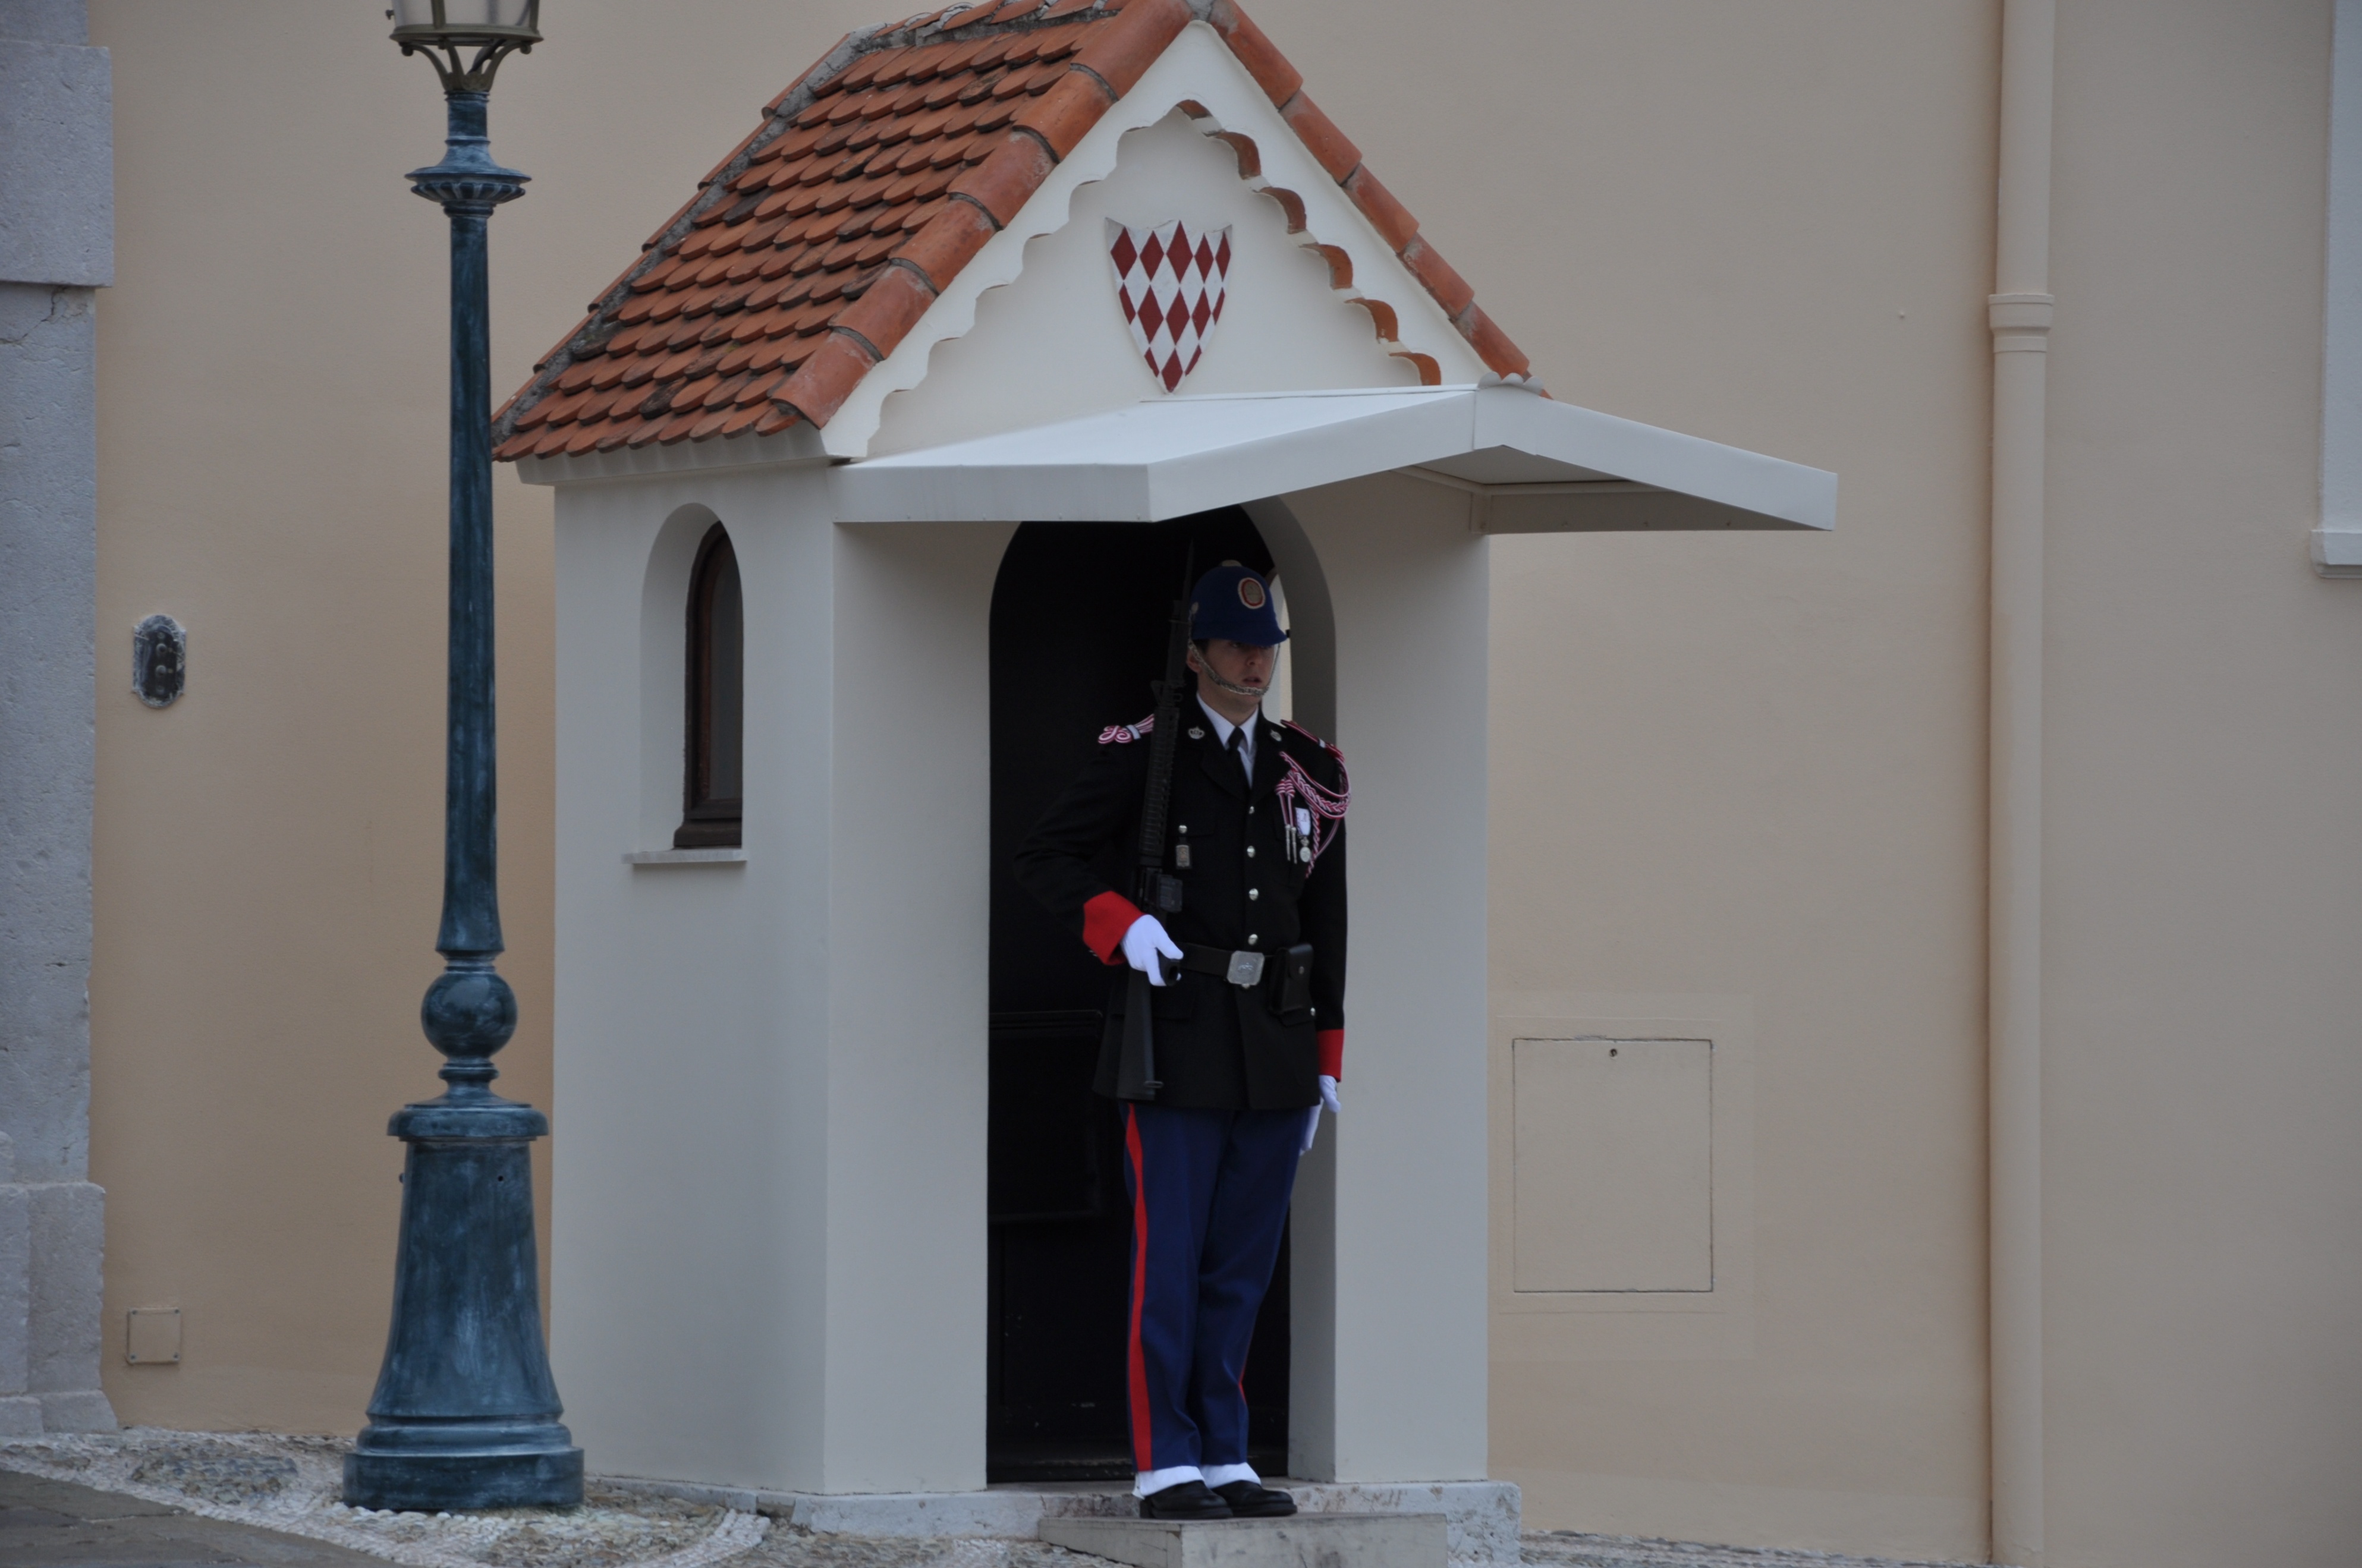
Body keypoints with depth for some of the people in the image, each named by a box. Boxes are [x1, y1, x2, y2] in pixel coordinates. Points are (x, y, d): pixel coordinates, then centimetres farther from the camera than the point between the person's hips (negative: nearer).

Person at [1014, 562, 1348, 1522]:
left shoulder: (1309, 771, 11)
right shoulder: (1141, 756, -2)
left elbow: (1328, 927, 14)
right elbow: (1044, 860, -2)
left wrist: (1326, 1058, 11)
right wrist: (1121, 927, -18)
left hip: (1275, 1047, 5)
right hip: (1179, 1042, -5)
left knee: (1242, 1265, 8)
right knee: (1169, 1262, -5)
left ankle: (1224, 1460, 13)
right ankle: (1164, 1467, -2)